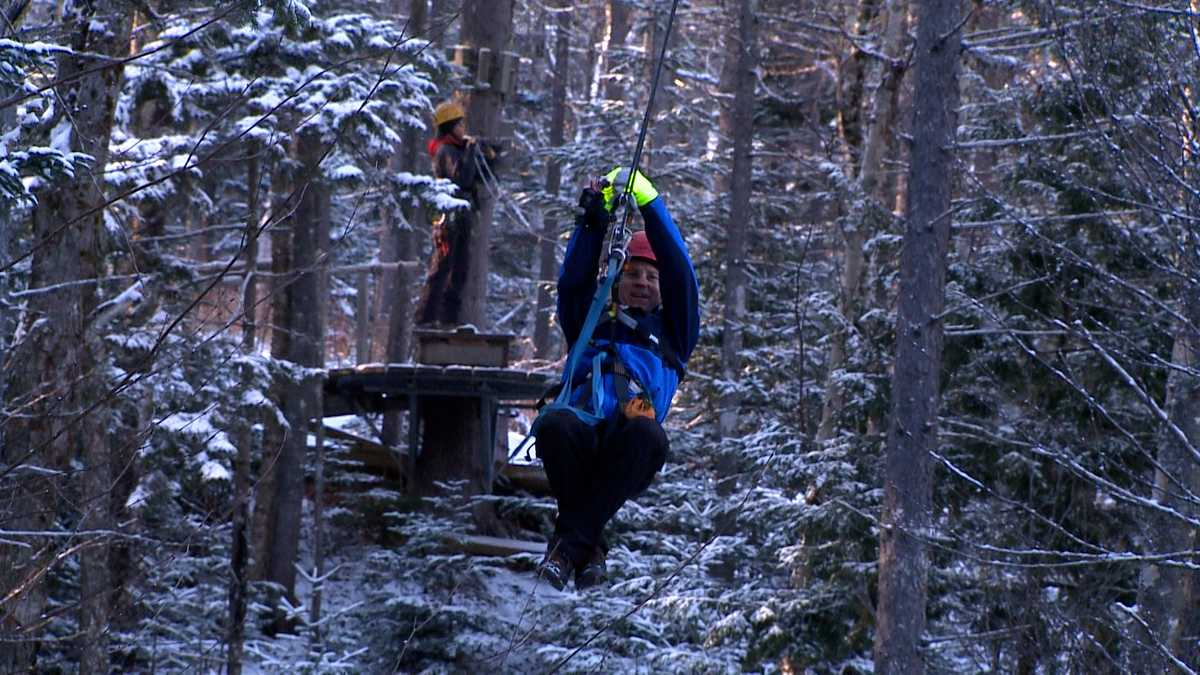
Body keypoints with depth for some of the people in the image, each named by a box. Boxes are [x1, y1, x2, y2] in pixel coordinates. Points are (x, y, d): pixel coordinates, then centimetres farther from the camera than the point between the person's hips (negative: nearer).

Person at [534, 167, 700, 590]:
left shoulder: (671, 335, 29)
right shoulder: (592, 326, 33)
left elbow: (681, 276, 16)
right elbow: (574, 283, 16)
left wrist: (648, 202, 9)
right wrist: (591, 225, 2)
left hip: (626, 459, -1)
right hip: (580, 442, 1)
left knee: (647, 431, -38)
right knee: (556, 422, -36)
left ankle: (568, 543, -34)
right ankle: (590, 546, -24)